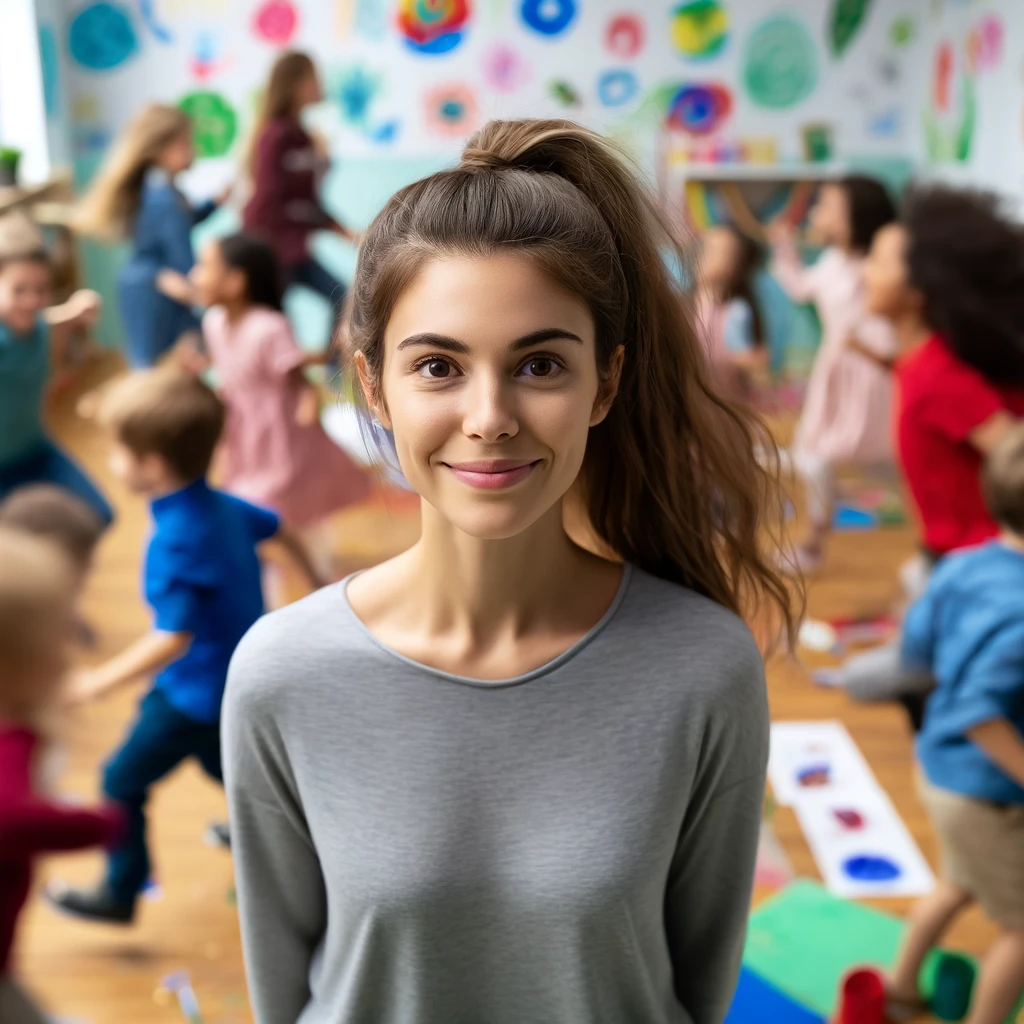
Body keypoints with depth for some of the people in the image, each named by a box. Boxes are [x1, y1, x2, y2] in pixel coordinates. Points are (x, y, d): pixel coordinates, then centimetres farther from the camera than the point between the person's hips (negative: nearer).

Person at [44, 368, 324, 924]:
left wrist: (99, 681, -23)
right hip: (238, 668, 9)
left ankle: (119, 893, 23)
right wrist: (317, 585, 30)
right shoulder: (219, 504, -5)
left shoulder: (177, 540, -31)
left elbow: (173, 638, -32)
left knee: (123, 780, 8)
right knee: (219, 759, 32)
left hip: (198, 692, -9)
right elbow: (279, 530, 13)